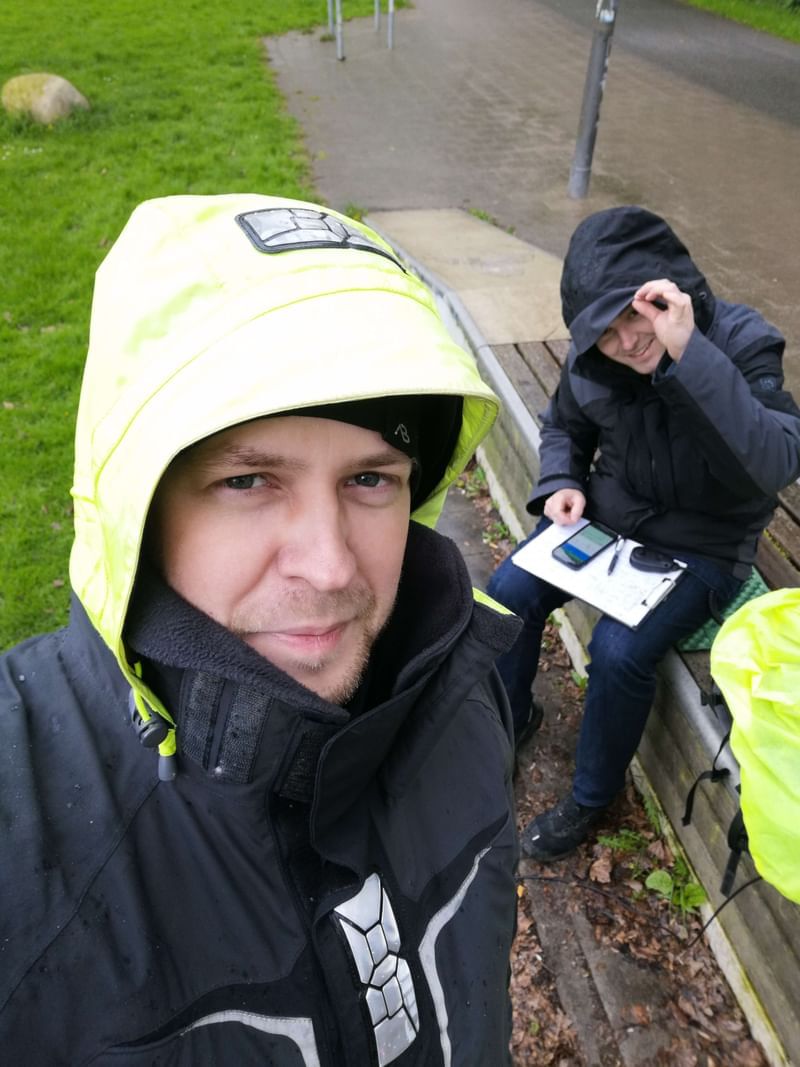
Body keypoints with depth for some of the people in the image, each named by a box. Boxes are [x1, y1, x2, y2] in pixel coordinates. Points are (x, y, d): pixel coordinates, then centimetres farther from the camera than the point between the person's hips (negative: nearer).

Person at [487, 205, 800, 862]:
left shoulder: (741, 341, -22)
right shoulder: (592, 358, -9)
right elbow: (565, 427, 11)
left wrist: (688, 353, -45)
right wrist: (562, 484, -10)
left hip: (701, 546, -4)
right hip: (608, 514, 5)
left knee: (620, 650, -24)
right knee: (510, 593, -12)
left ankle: (593, 797, 6)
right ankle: (509, 719, 18)